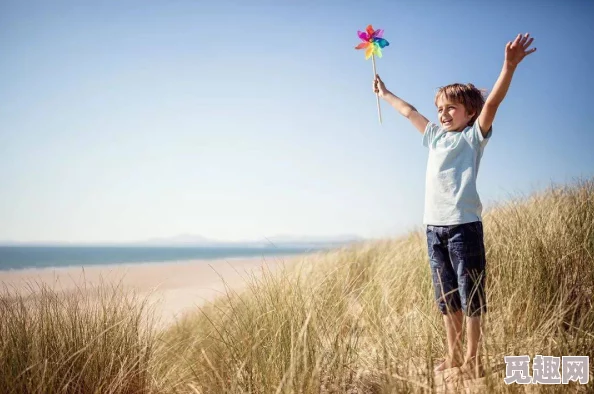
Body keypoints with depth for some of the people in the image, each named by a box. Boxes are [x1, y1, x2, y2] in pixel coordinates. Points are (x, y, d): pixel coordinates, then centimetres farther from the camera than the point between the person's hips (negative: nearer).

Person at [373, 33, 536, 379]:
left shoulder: (474, 136, 1)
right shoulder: (436, 137, 18)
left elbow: (491, 103, -15)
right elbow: (410, 112, 31)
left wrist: (510, 65, -28)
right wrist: (385, 94, 43)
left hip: (464, 225, -6)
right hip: (434, 226, 7)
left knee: (471, 296, 0)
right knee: (447, 298, 13)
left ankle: (472, 361, 9)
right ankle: (454, 357, 23)